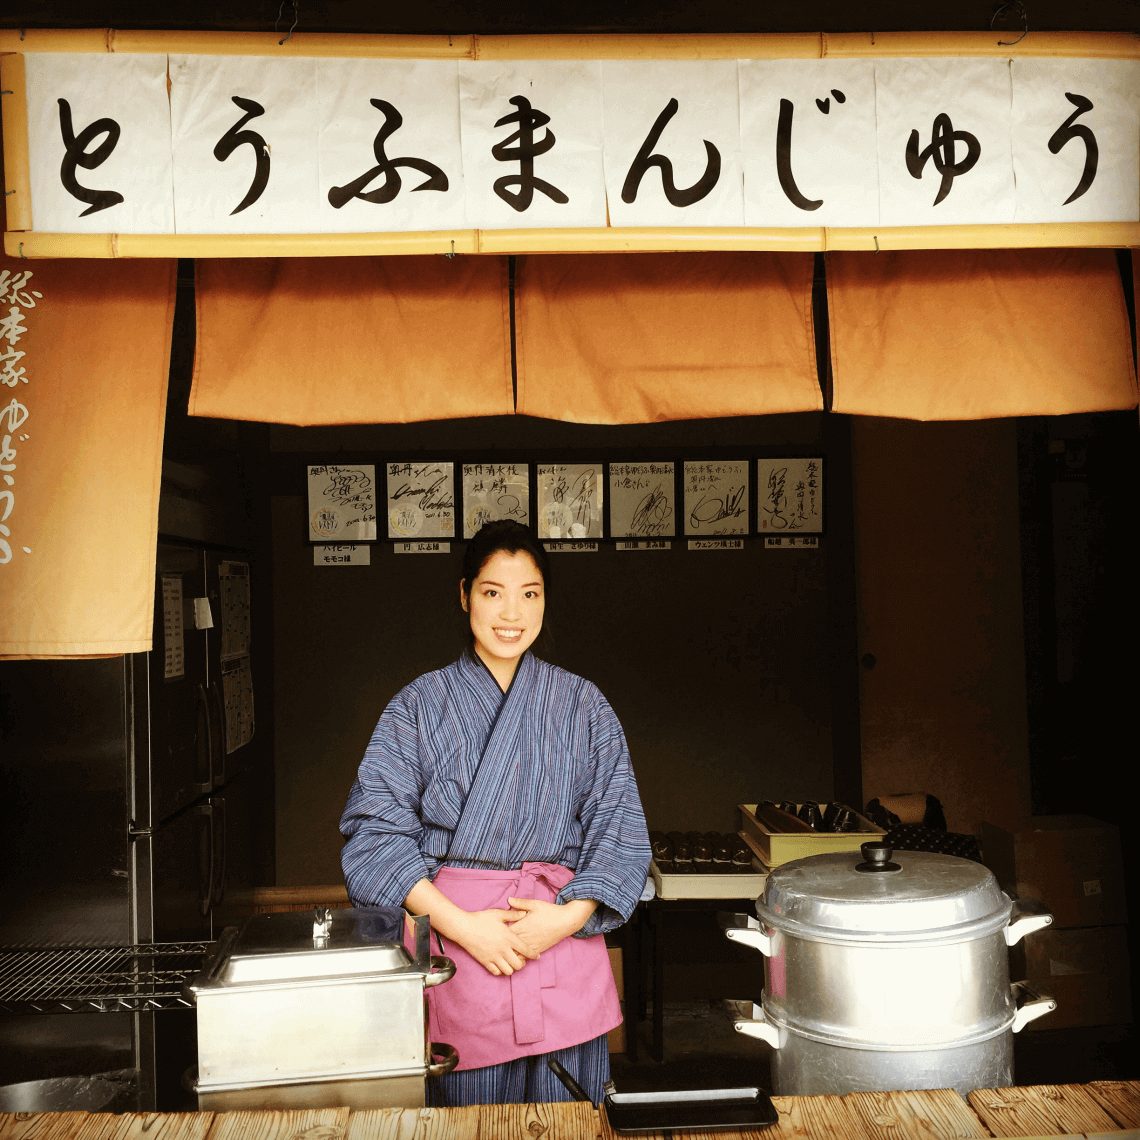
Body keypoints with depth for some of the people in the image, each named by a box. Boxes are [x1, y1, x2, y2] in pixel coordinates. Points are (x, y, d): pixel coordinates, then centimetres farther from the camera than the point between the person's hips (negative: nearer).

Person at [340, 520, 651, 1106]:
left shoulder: (582, 705, 7)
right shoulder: (419, 705, 2)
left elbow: (618, 827, 4)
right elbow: (374, 827, -4)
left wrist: (570, 915, -11)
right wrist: (461, 924, -13)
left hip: (562, 937, 1)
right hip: (451, 932, -1)